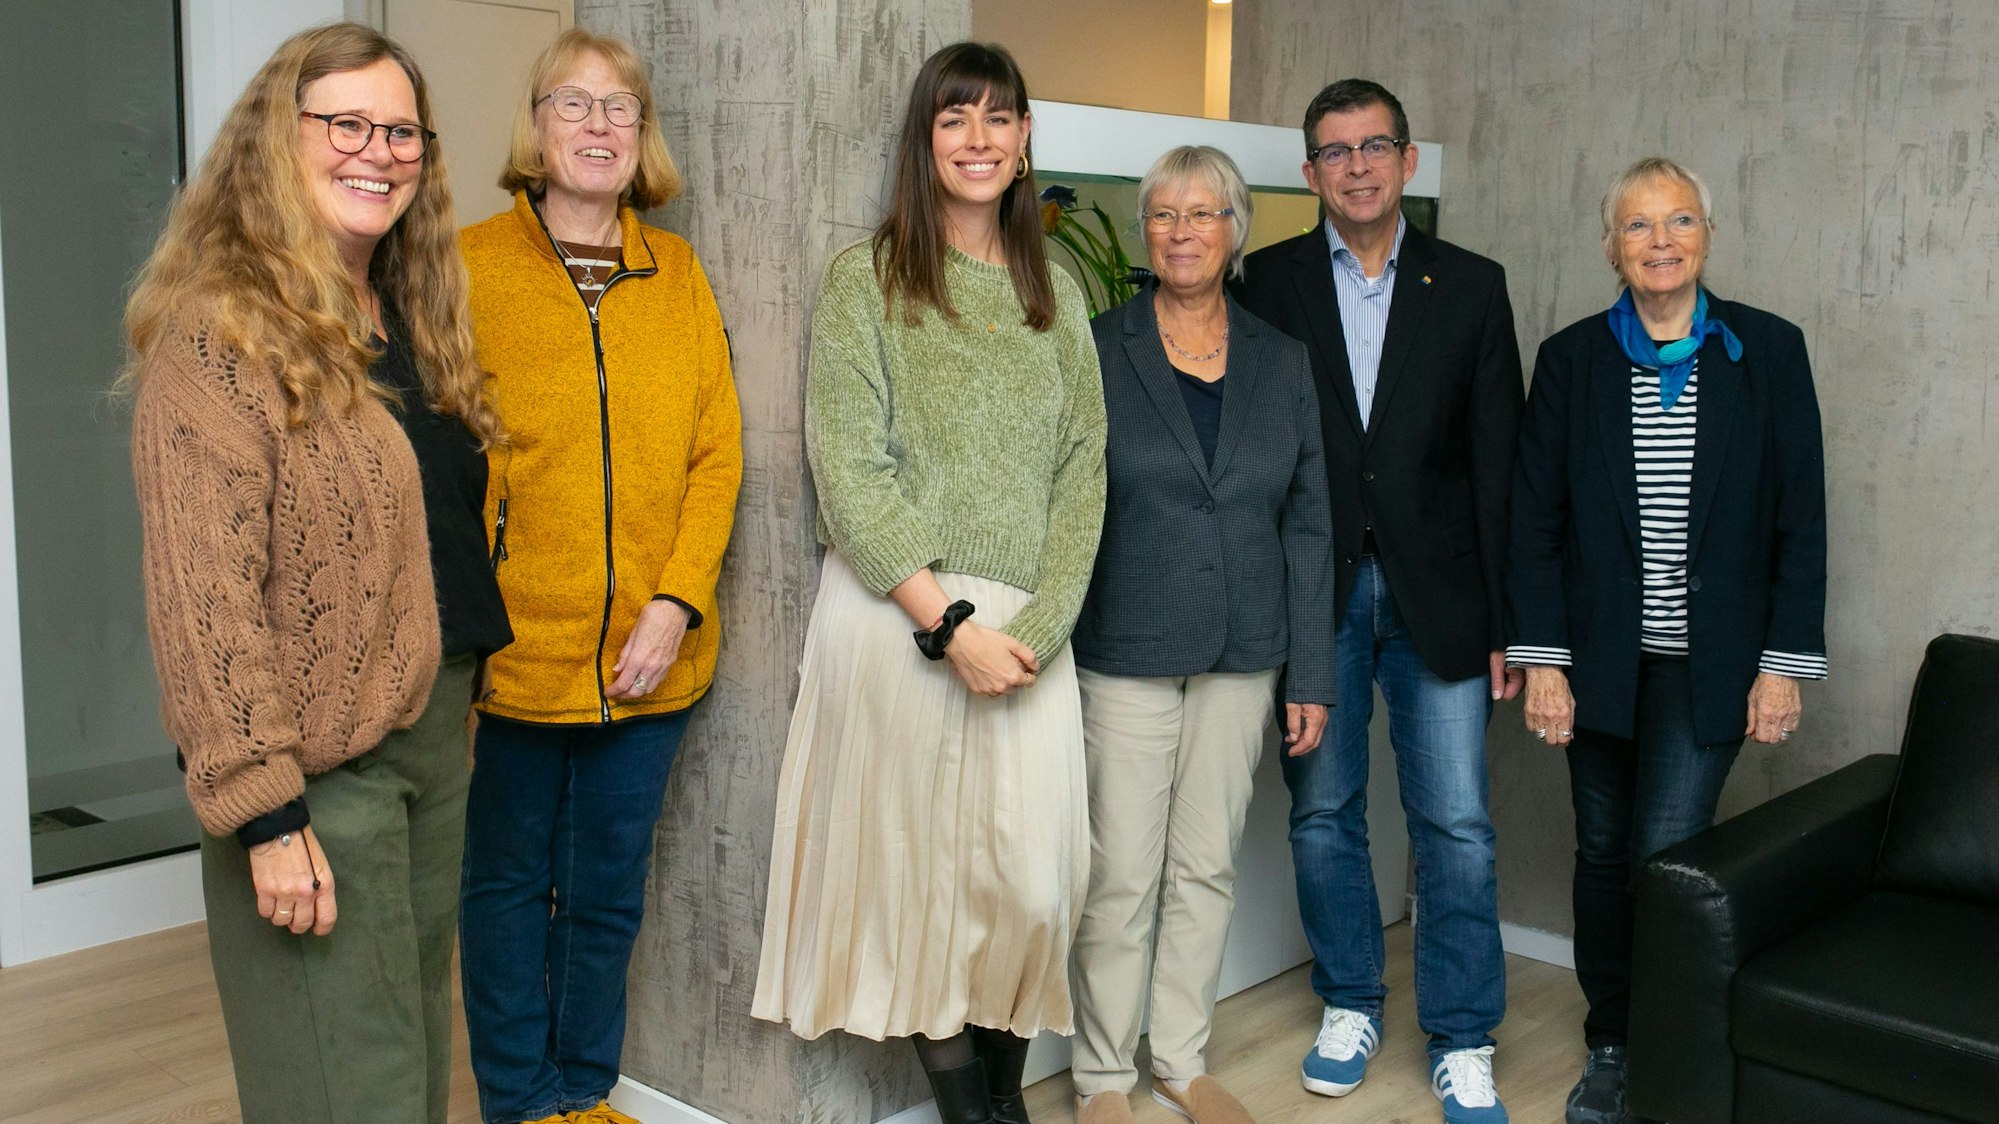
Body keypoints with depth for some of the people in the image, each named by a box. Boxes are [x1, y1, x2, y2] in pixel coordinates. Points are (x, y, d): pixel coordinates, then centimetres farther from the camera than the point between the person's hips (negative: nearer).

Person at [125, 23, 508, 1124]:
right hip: (318, 765, -8)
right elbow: (203, 595, -19)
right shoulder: (218, 332, -14)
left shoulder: (413, 314, 11)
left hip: (438, 732, 8)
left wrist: (459, 700, 10)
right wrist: (264, 811, -22)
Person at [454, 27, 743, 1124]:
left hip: (647, 655, 3)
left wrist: (678, 601, -8)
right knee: (508, 886, 12)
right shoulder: (471, 266, -3)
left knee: (608, 892, 15)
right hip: (513, 653, -2)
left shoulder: (679, 274, 6)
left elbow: (717, 452, 3)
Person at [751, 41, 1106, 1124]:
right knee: (915, 863, 3)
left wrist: (1041, 624, -5)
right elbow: (851, 473, -7)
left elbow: (1082, 466, 8)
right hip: (896, 618, -3)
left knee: (1035, 882, -1)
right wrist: (952, 624, -13)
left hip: (1025, 627, 3)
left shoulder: (1054, 290, 14)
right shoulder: (865, 278, 1)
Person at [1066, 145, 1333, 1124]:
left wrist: (1310, 675, 4)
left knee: (1207, 867, 12)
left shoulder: (1282, 363, 7)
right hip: (1125, 654, -3)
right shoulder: (1096, 350, -2)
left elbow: (1307, 525, 7)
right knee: (1120, 877, 1)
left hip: (1242, 658, 3)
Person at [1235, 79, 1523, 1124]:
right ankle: (1349, 1005, 30)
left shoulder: (1471, 286, 3)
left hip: (1433, 595, 0)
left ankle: (1461, 1040, 18)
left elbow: (1497, 464, 2)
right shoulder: (1270, 282, 2)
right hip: (1311, 593, 1)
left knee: (1457, 826, 2)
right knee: (1322, 812, 11)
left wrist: (1504, 622, -1)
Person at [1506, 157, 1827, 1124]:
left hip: (1708, 661, -1)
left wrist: (1785, 662, -5)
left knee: (1667, 856, -7)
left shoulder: (1769, 351, -1)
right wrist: (1541, 660, -6)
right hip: (1600, 654, 2)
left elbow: (1800, 522, 0)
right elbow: (1534, 521, 0)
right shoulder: (1572, 358, 1)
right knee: (1605, 852, 10)